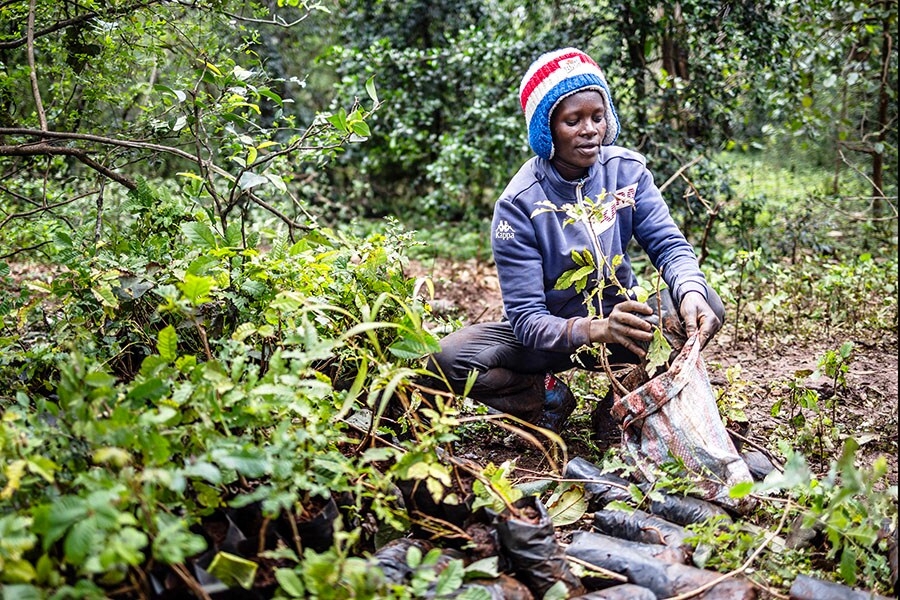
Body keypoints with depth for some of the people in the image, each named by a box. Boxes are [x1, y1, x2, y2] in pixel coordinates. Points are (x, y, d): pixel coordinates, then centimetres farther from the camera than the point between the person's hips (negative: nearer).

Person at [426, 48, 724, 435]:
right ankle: (549, 396, -2)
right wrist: (596, 330, -44)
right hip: (553, 337, -2)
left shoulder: (627, 170, -7)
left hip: (621, 315, 3)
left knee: (706, 307, -27)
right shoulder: (519, 203, -19)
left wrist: (690, 291, -38)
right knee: (448, 359, -28)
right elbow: (526, 319, -23)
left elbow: (668, 244, -13)